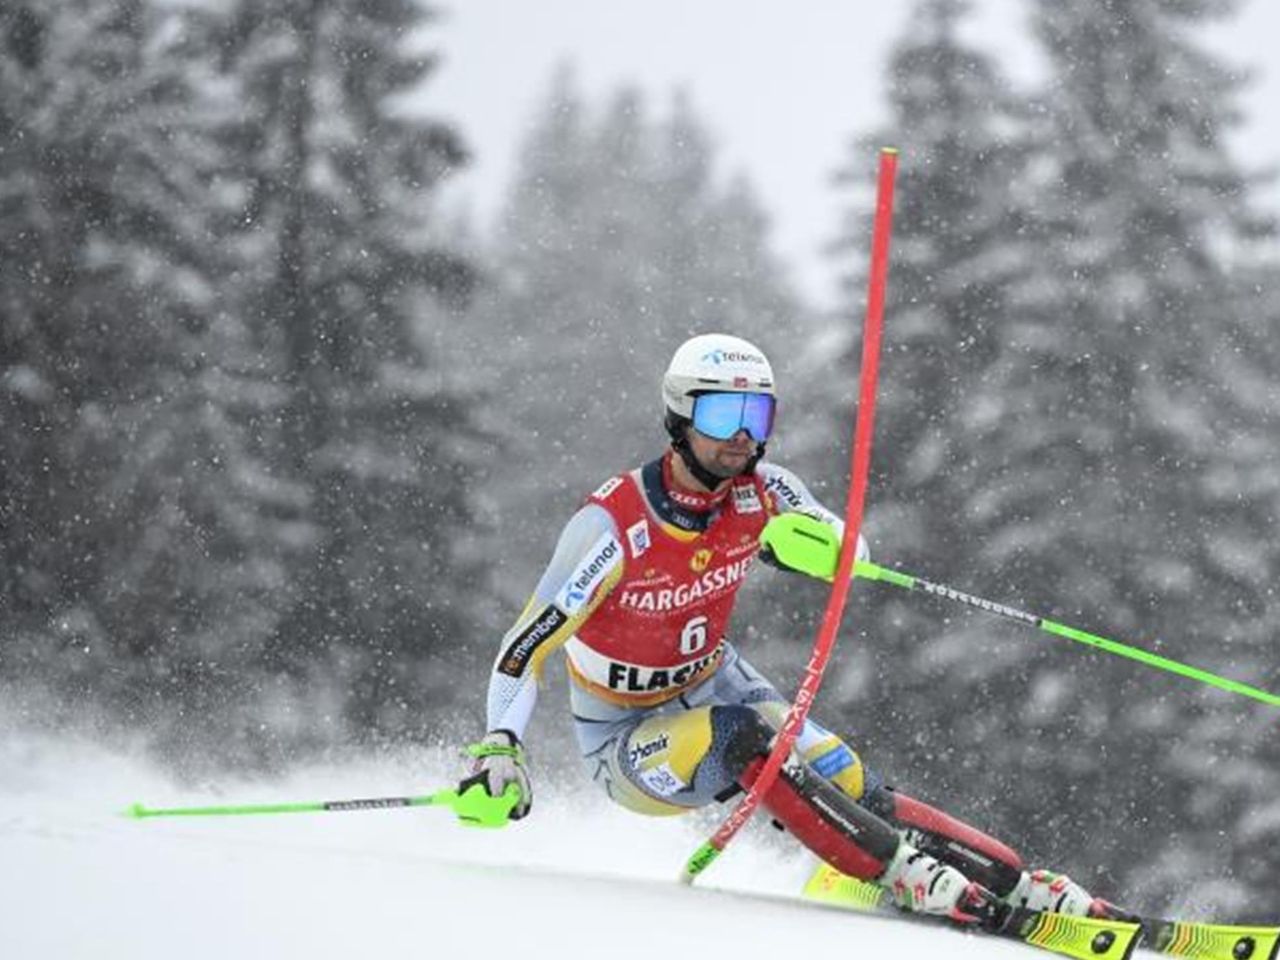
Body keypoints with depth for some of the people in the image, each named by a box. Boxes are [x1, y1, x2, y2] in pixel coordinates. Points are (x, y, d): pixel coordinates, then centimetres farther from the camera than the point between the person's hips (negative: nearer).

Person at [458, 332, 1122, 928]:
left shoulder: (760, 492, -13)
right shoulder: (614, 525, -27)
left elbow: (850, 551, -5)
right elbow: (526, 646, -23)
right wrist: (498, 749, -37)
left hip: (714, 686, 5)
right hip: (627, 737, -5)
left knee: (851, 788, -16)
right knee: (748, 737, -34)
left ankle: (1022, 887, -19)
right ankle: (907, 875, -36)